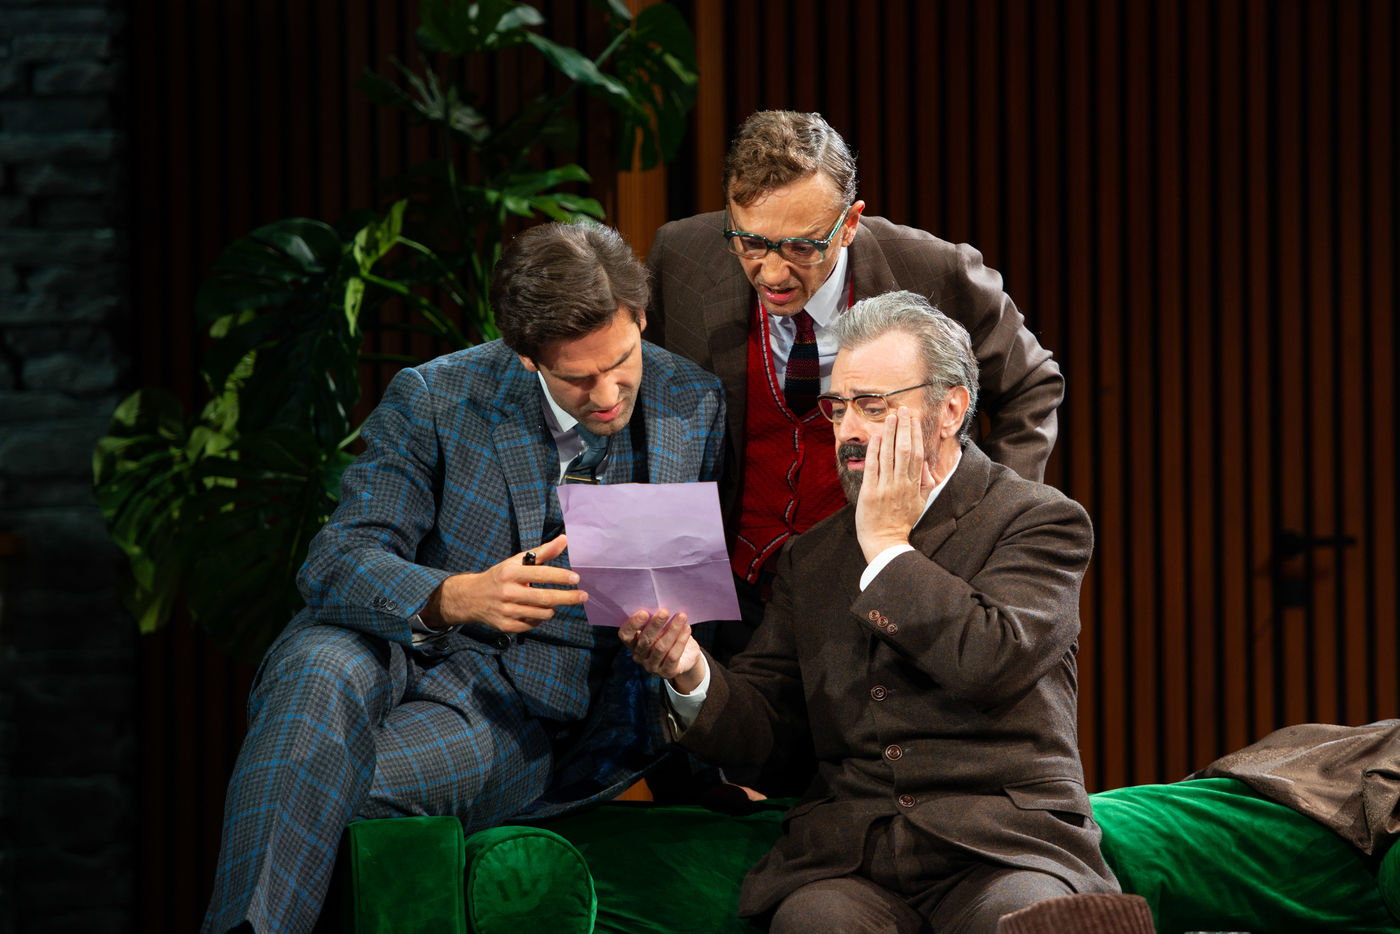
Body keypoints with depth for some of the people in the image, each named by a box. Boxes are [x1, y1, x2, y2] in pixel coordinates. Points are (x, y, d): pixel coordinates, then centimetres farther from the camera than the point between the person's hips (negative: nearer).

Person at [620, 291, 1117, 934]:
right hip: (844, 861, 3)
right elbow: (754, 726, 15)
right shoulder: (812, 557, 20)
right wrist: (690, 672, -8)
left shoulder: (1041, 521, 5)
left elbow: (991, 664, -14)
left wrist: (887, 544, -3)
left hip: (1003, 855, -3)